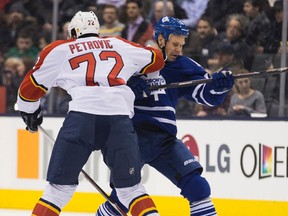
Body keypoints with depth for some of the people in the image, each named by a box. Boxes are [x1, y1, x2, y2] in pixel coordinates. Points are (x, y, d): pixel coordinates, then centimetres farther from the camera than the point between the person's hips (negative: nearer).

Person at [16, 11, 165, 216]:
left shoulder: (59, 50, 22)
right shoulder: (120, 45, 27)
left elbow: (31, 86, 27)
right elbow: (156, 59, 35)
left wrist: (30, 113, 45)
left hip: (82, 115, -1)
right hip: (120, 118, 1)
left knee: (60, 186, 7)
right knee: (130, 187, 15)